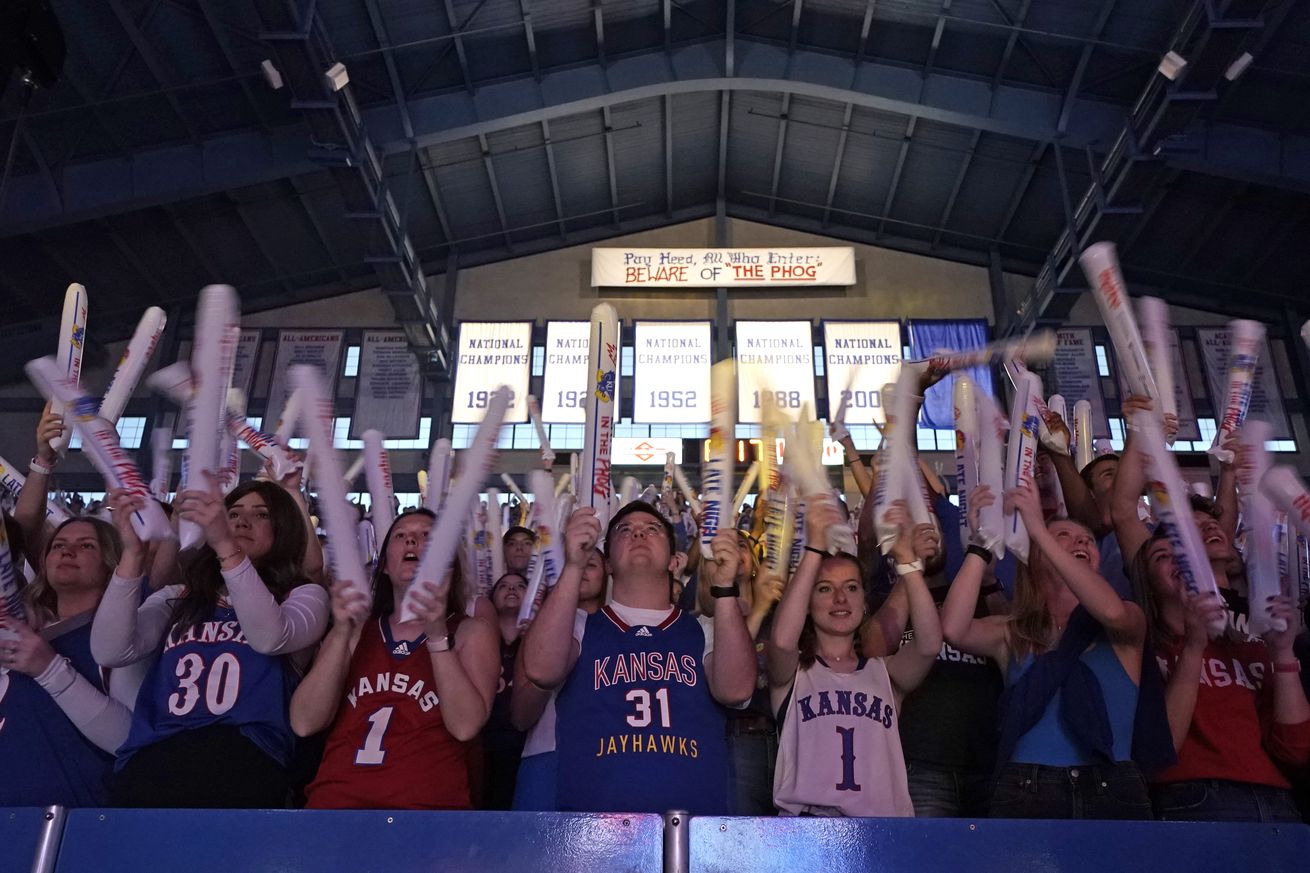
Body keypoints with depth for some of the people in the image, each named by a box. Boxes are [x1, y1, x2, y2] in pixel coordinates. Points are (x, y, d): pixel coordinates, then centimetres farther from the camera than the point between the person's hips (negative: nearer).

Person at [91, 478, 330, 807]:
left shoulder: (302, 596, 13)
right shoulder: (178, 598, 24)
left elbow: (270, 639, -10)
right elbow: (110, 653, 6)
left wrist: (226, 545, -17)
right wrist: (132, 551, -2)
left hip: (241, 767, -3)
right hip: (149, 765, 3)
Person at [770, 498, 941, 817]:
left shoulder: (884, 672, 13)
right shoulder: (793, 672, 8)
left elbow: (929, 645, -6)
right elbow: (782, 640, -15)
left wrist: (906, 556, -14)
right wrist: (814, 549, -19)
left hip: (884, 814, 2)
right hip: (806, 812, -1)